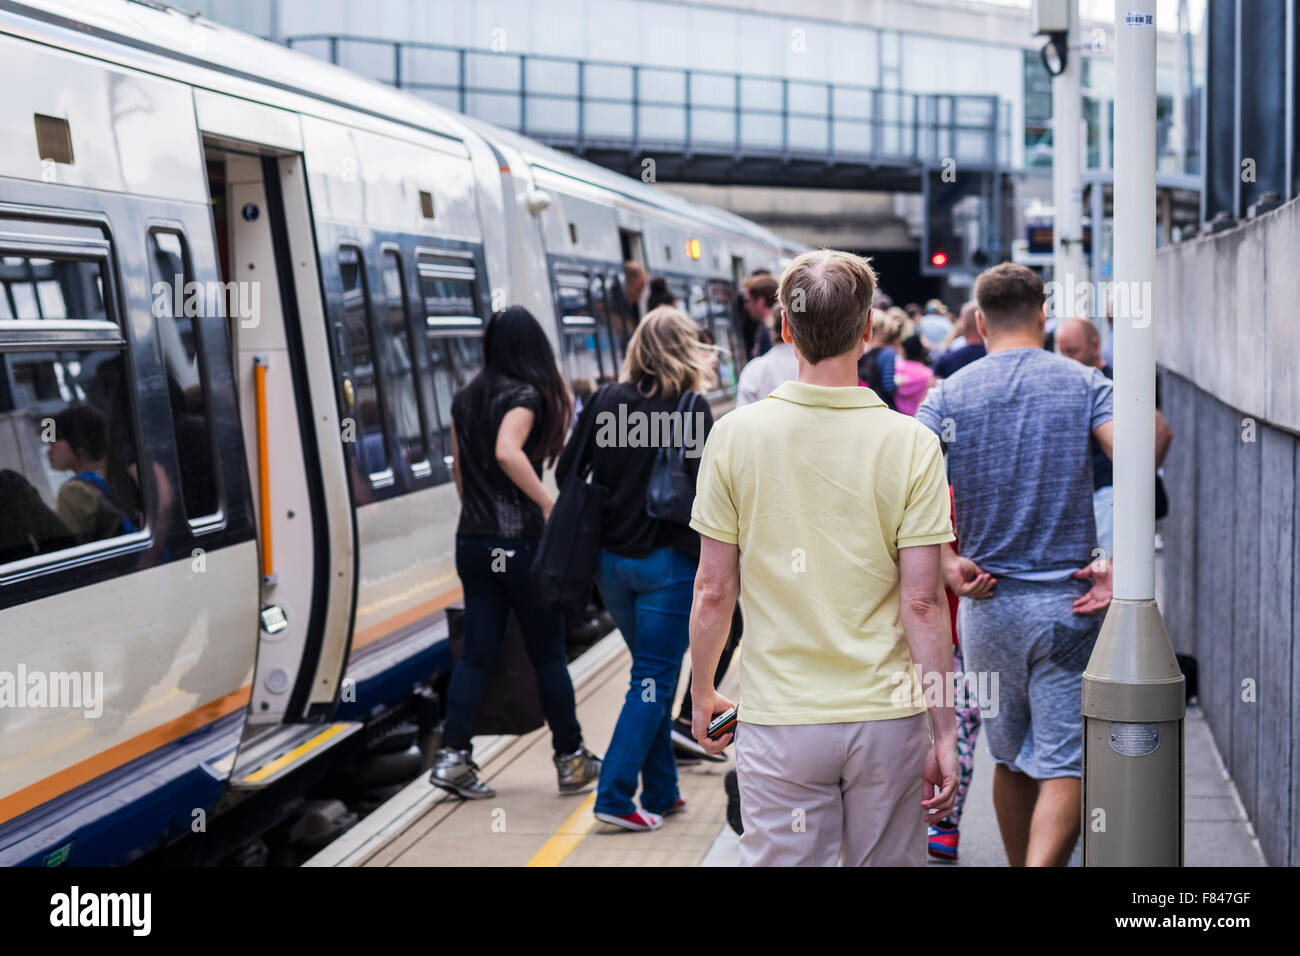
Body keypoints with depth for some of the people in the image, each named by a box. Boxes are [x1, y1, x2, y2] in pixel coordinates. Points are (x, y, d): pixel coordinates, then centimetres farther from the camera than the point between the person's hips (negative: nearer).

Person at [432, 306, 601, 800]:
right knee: (548, 654, 6)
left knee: (477, 653, 7)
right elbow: (507, 452, -28)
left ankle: (452, 755, -3)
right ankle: (571, 759, 15)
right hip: (520, 541, -6)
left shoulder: (465, 398, 10)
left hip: (473, 543, 6)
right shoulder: (526, 396, -11)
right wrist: (549, 503, -23)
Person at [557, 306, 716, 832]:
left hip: (610, 559, 5)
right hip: (666, 562, -5)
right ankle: (614, 796, -4)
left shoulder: (605, 402, 4)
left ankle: (661, 792, 22)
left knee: (653, 674, 17)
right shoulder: (690, 408, -10)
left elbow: (568, 471, 6)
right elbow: (701, 488, -17)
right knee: (654, 680, 1)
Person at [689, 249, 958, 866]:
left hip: (779, 721, 0)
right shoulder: (912, 444, -8)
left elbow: (713, 591, -2)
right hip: (886, 720, 0)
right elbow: (922, 603, -9)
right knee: (888, 863, 15)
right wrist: (943, 734, -1)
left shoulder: (735, 434, -6)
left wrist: (703, 695, 13)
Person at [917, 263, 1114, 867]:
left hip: (986, 603, 2)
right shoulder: (1084, 384, -1)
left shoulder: (950, 393, 1)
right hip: (1066, 599, -2)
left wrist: (944, 562, -6)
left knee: (1012, 760, 19)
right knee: (1064, 768, -3)